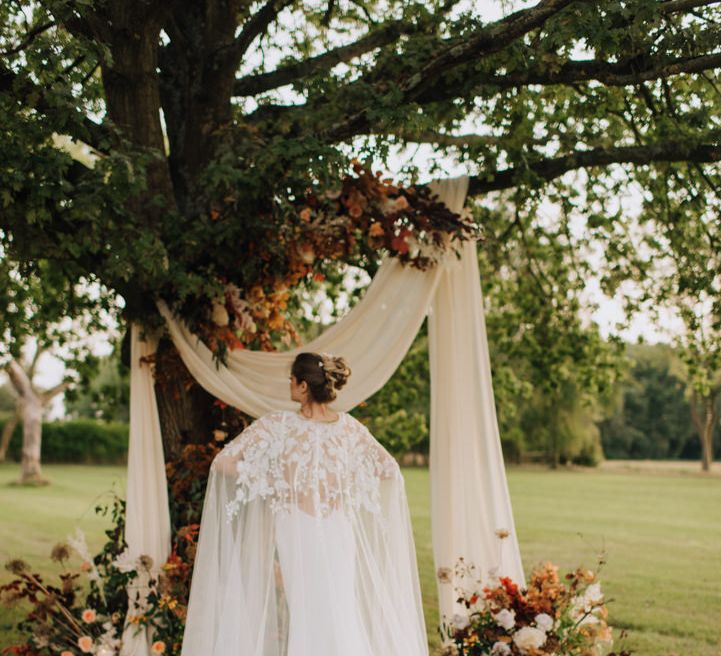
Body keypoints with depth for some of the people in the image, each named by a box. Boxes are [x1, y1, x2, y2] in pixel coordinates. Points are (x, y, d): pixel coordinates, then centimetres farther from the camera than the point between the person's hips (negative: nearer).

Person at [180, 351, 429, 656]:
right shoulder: (349, 426, -1)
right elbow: (390, 469, 10)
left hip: (295, 536, -3)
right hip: (339, 537, 3)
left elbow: (223, 462, -13)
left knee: (302, 623, 6)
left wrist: (263, 479, 0)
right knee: (343, 618, 9)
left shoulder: (278, 424, -11)